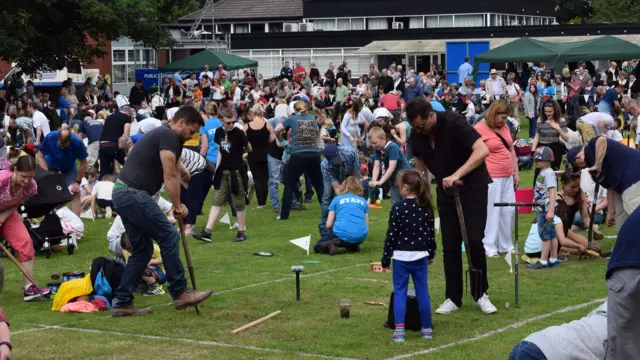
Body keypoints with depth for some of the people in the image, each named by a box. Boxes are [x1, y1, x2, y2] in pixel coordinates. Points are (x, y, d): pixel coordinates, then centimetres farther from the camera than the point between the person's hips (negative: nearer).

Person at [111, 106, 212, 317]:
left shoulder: (162, 135, 23)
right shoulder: (168, 136, -9)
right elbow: (170, 177, -11)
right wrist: (178, 206, -1)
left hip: (123, 195, 10)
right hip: (133, 194, -10)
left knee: (142, 250, 12)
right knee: (169, 237, -5)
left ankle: (122, 303, 10)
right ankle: (179, 293, 1)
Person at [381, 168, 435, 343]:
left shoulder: (398, 208, -12)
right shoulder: (427, 207, 3)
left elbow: (391, 235, -10)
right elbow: (431, 232, 11)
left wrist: (386, 258, -2)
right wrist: (432, 253, 23)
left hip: (401, 256, -4)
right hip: (421, 256, 4)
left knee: (399, 292, 2)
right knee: (422, 292, 11)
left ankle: (399, 330, -5)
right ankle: (426, 329, 18)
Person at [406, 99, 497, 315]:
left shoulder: (454, 123, -24)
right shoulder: (416, 135, -6)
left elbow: (482, 151, -33)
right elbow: (420, 166, 11)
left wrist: (457, 175, -40)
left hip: (473, 185, -5)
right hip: (445, 190, 5)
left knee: (474, 240, -10)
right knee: (450, 245, 2)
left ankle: (480, 294, 5)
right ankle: (453, 298, 9)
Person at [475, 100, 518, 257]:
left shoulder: (504, 127, 13)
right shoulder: (480, 129, -9)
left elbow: (511, 150, 21)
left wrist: (516, 173, 18)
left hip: (507, 177, 7)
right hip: (491, 178, -7)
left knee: (508, 211, 9)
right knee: (491, 212, -5)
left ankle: (505, 245, 18)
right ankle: (489, 247, 1)